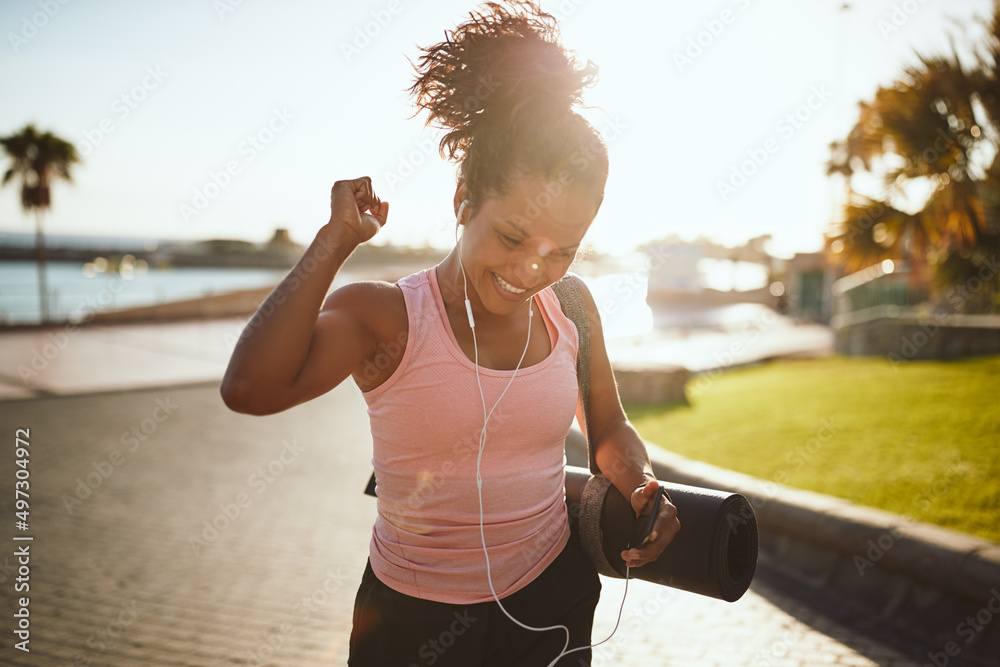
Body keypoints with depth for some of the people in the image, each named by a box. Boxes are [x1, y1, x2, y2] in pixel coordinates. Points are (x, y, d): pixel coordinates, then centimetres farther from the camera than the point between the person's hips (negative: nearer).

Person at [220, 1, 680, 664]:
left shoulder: (570, 307, -5)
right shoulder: (384, 315, -17)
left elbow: (610, 427, 10)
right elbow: (250, 390, -34)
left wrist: (644, 487, -11)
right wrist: (335, 240, -28)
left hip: (552, 606, 4)